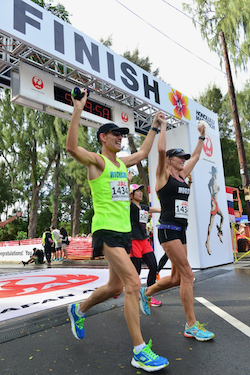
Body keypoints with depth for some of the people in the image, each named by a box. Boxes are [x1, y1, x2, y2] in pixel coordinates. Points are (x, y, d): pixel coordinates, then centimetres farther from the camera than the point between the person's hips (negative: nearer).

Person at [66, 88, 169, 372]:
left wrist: (155, 126, 35)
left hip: (124, 231, 9)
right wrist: (78, 110, -25)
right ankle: (139, 352, -5)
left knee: (116, 287, 15)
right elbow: (72, 147, -23)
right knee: (133, 283, -16)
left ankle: (78, 310, 40)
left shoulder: (122, 163, 17)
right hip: (106, 230, -8)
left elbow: (143, 152, 33)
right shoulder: (97, 161, -5)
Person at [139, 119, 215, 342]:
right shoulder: (163, 175, -3)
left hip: (181, 231, 8)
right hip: (168, 229, -8)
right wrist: (163, 126, -6)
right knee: (187, 274, -10)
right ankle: (191, 326, 1)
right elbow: (161, 149, -17)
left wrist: (202, 136, 30)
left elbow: (196, 156, 28)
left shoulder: (182, 176, 16)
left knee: (177, 278, 11)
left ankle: (147, 292, 34)